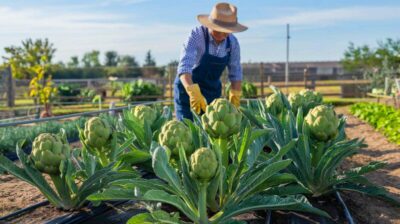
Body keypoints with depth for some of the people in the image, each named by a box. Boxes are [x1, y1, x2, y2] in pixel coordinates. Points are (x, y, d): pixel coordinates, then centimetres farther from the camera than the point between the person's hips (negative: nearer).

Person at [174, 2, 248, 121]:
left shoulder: (232, 42, -7)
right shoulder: (197, 35, -22)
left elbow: (235, 72, 2)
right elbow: (184, 66, -33)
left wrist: (235, 98, -6)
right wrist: (194, 92, -48)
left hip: (213, 91, 4)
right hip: (187, 88, -4)